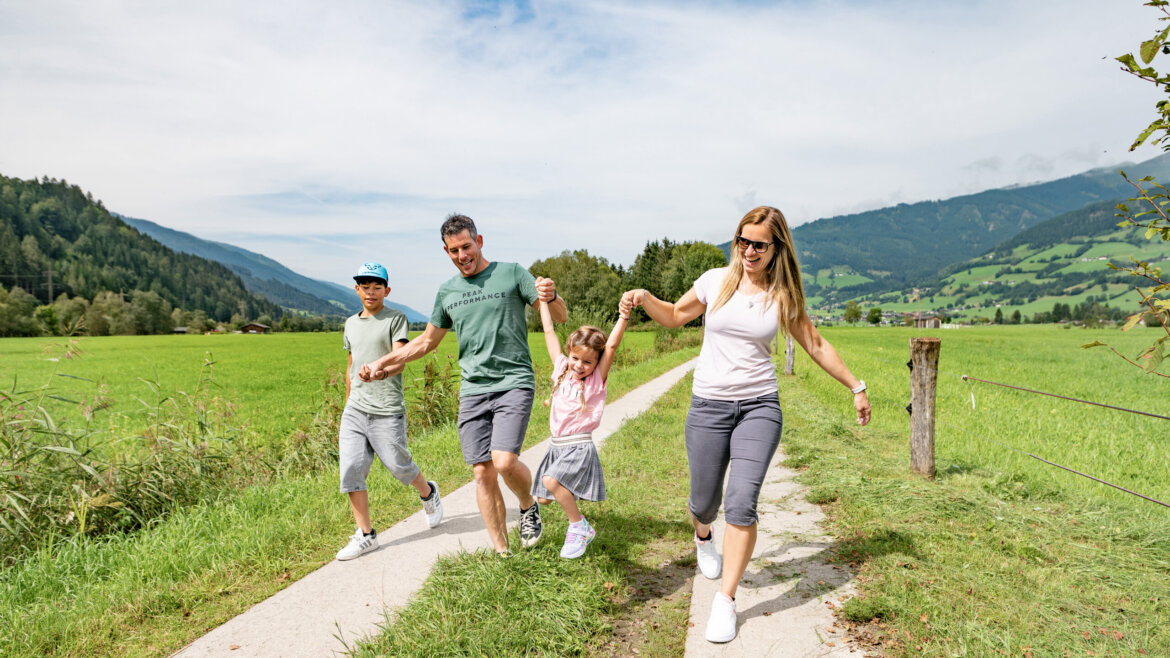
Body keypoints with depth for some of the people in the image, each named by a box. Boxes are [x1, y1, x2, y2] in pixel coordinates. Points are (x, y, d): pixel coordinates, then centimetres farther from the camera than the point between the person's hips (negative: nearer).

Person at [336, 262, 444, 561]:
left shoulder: (396, 319, -1)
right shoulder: (351, 323, 17)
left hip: (386, 410, -5)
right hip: (354, 409, 5)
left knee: (399, 465, 0)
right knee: (351, 468, -3)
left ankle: (428, 492, 33)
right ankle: (366, 535, 7)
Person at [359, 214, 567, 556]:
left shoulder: (511, 273, 0)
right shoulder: (447, 291, 13)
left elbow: (561, 317, -3)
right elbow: (427, 340, 26)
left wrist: (551, 297, -26)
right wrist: (383, 362, 21)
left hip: (513, 383, -4)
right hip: (472, 390, 4)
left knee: (504, 461, -20)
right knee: (483, 473, 0)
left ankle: (529, 505, 13)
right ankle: (502, 553, 13)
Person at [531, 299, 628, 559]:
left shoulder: (597, 379, -6)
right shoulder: (561, 368, 5)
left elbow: (612, 345, -19)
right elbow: (549, 333, 9)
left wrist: (623, 315, -28)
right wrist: (543, 299, 12)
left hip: (579, 446, -6)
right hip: (556, 445, 6)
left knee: (551, 481, -28)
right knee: (544, 498, 12)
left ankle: (580, 528, -9)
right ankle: (571, 492, 44)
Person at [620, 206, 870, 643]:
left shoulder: (783, 296, 3)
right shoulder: (717, 281, 1)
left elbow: (816, 346, 13)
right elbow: (674, 316, 12)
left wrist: (856, 387, 16)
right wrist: (644, 299, -7)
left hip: (759, 406, 0)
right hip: (708, 405, 0)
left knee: (742, 503, -14)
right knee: (705, 500, 7)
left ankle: (725, 600, 1)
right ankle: (703, 537, 46)